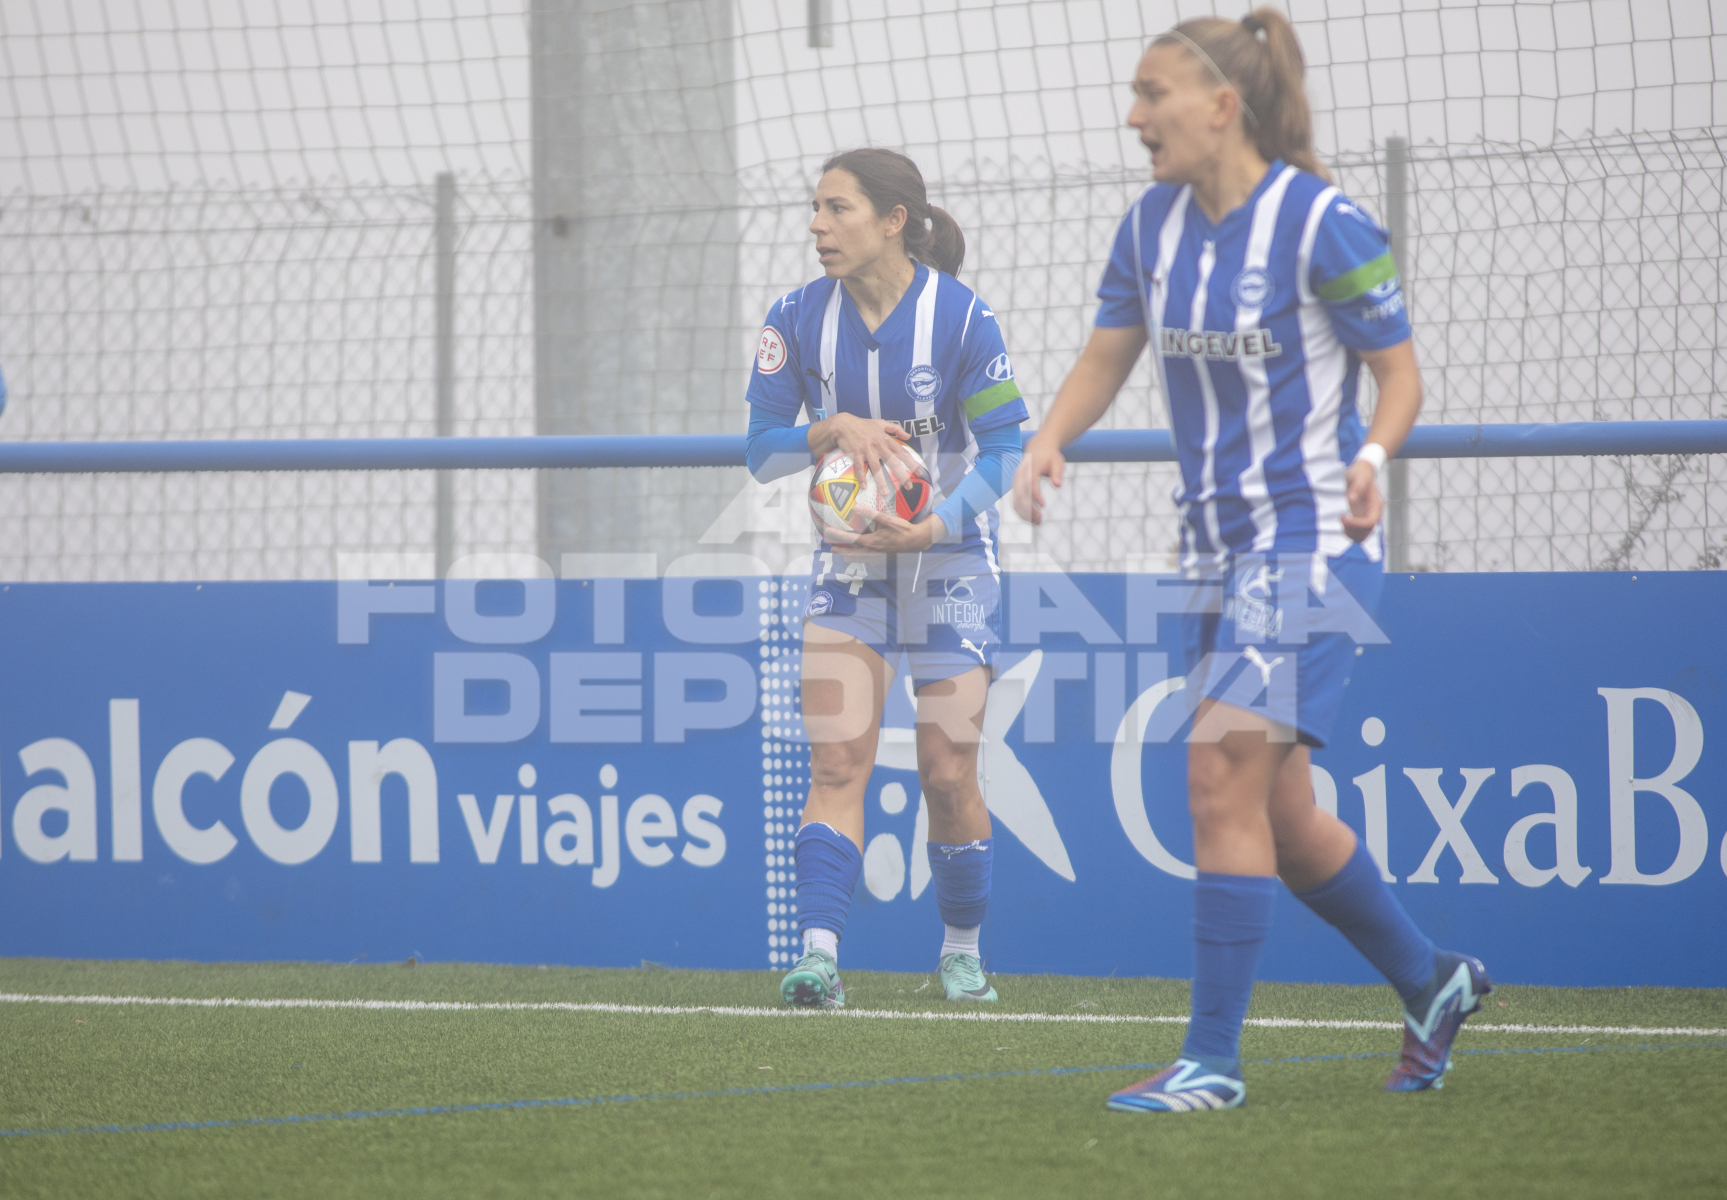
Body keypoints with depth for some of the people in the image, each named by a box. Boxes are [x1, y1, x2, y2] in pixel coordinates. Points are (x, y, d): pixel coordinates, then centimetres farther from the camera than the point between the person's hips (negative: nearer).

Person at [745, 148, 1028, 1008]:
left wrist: (938, 525, -26)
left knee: (947, 772, 1)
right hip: (848, 563, 2)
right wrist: (831, 430, -22)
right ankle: (819, 953, -21)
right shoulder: (799, 320, -5)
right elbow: (761, 448, -3)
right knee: (836, 762, -13)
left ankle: (963, 949, 22)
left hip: (949, 558, -2)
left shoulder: (961, 318, -15)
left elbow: (1002, 448, -12)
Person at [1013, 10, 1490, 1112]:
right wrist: (1049, 441, -7)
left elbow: (1400, 374, -8)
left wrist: (1371, 457, -26)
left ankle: (1214, 1061, -14)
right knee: (1278, 813, 12)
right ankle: (1432, 982, 33)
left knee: (1223, 771, -17)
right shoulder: (1154, 224, 6)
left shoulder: (1323, 224, -14)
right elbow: (1105, 358, 12)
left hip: (1310, 537, -8)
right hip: (1219, 545, 8)